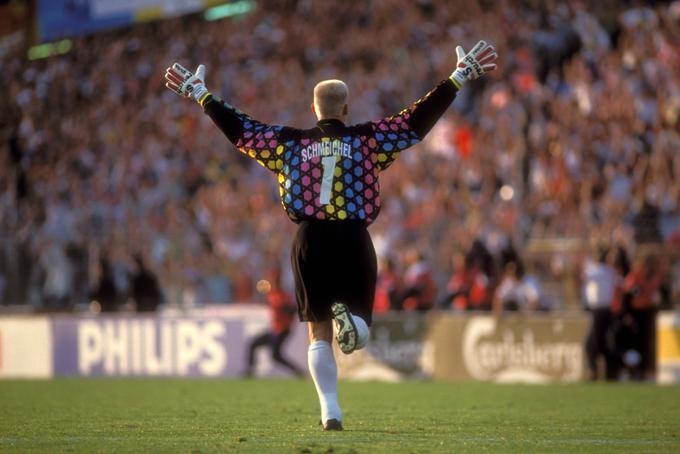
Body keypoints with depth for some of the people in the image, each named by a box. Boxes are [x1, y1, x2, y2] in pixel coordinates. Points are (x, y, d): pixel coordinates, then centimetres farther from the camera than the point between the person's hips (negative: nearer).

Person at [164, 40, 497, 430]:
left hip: (310, 241, 1)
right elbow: (419, 119, -1)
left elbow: (237, 126, 10)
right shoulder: (368, 140, 1)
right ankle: (348, 315, -27)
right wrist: (460, 76, 3)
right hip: (354, 241, -1)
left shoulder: (289, 143, 5)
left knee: (319, 334, 9)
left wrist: (199, 93, 22)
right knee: (358, 335, 9)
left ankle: (330, 410, 0)